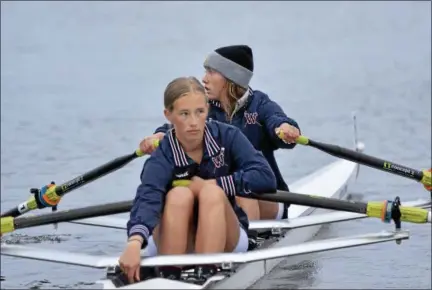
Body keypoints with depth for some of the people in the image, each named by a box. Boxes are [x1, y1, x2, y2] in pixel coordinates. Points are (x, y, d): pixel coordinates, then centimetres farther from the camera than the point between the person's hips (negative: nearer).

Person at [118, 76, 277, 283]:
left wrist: (212, 184, -21)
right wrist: (134, 242, -56)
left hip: (225, 241, 1)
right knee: (179, 195, -30)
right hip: (174, 245, -1)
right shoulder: (161, 159, -17)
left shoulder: (226, 136, -11)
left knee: (212, 193, -28)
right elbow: (147, 199, -37)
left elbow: (266, 178, -21)